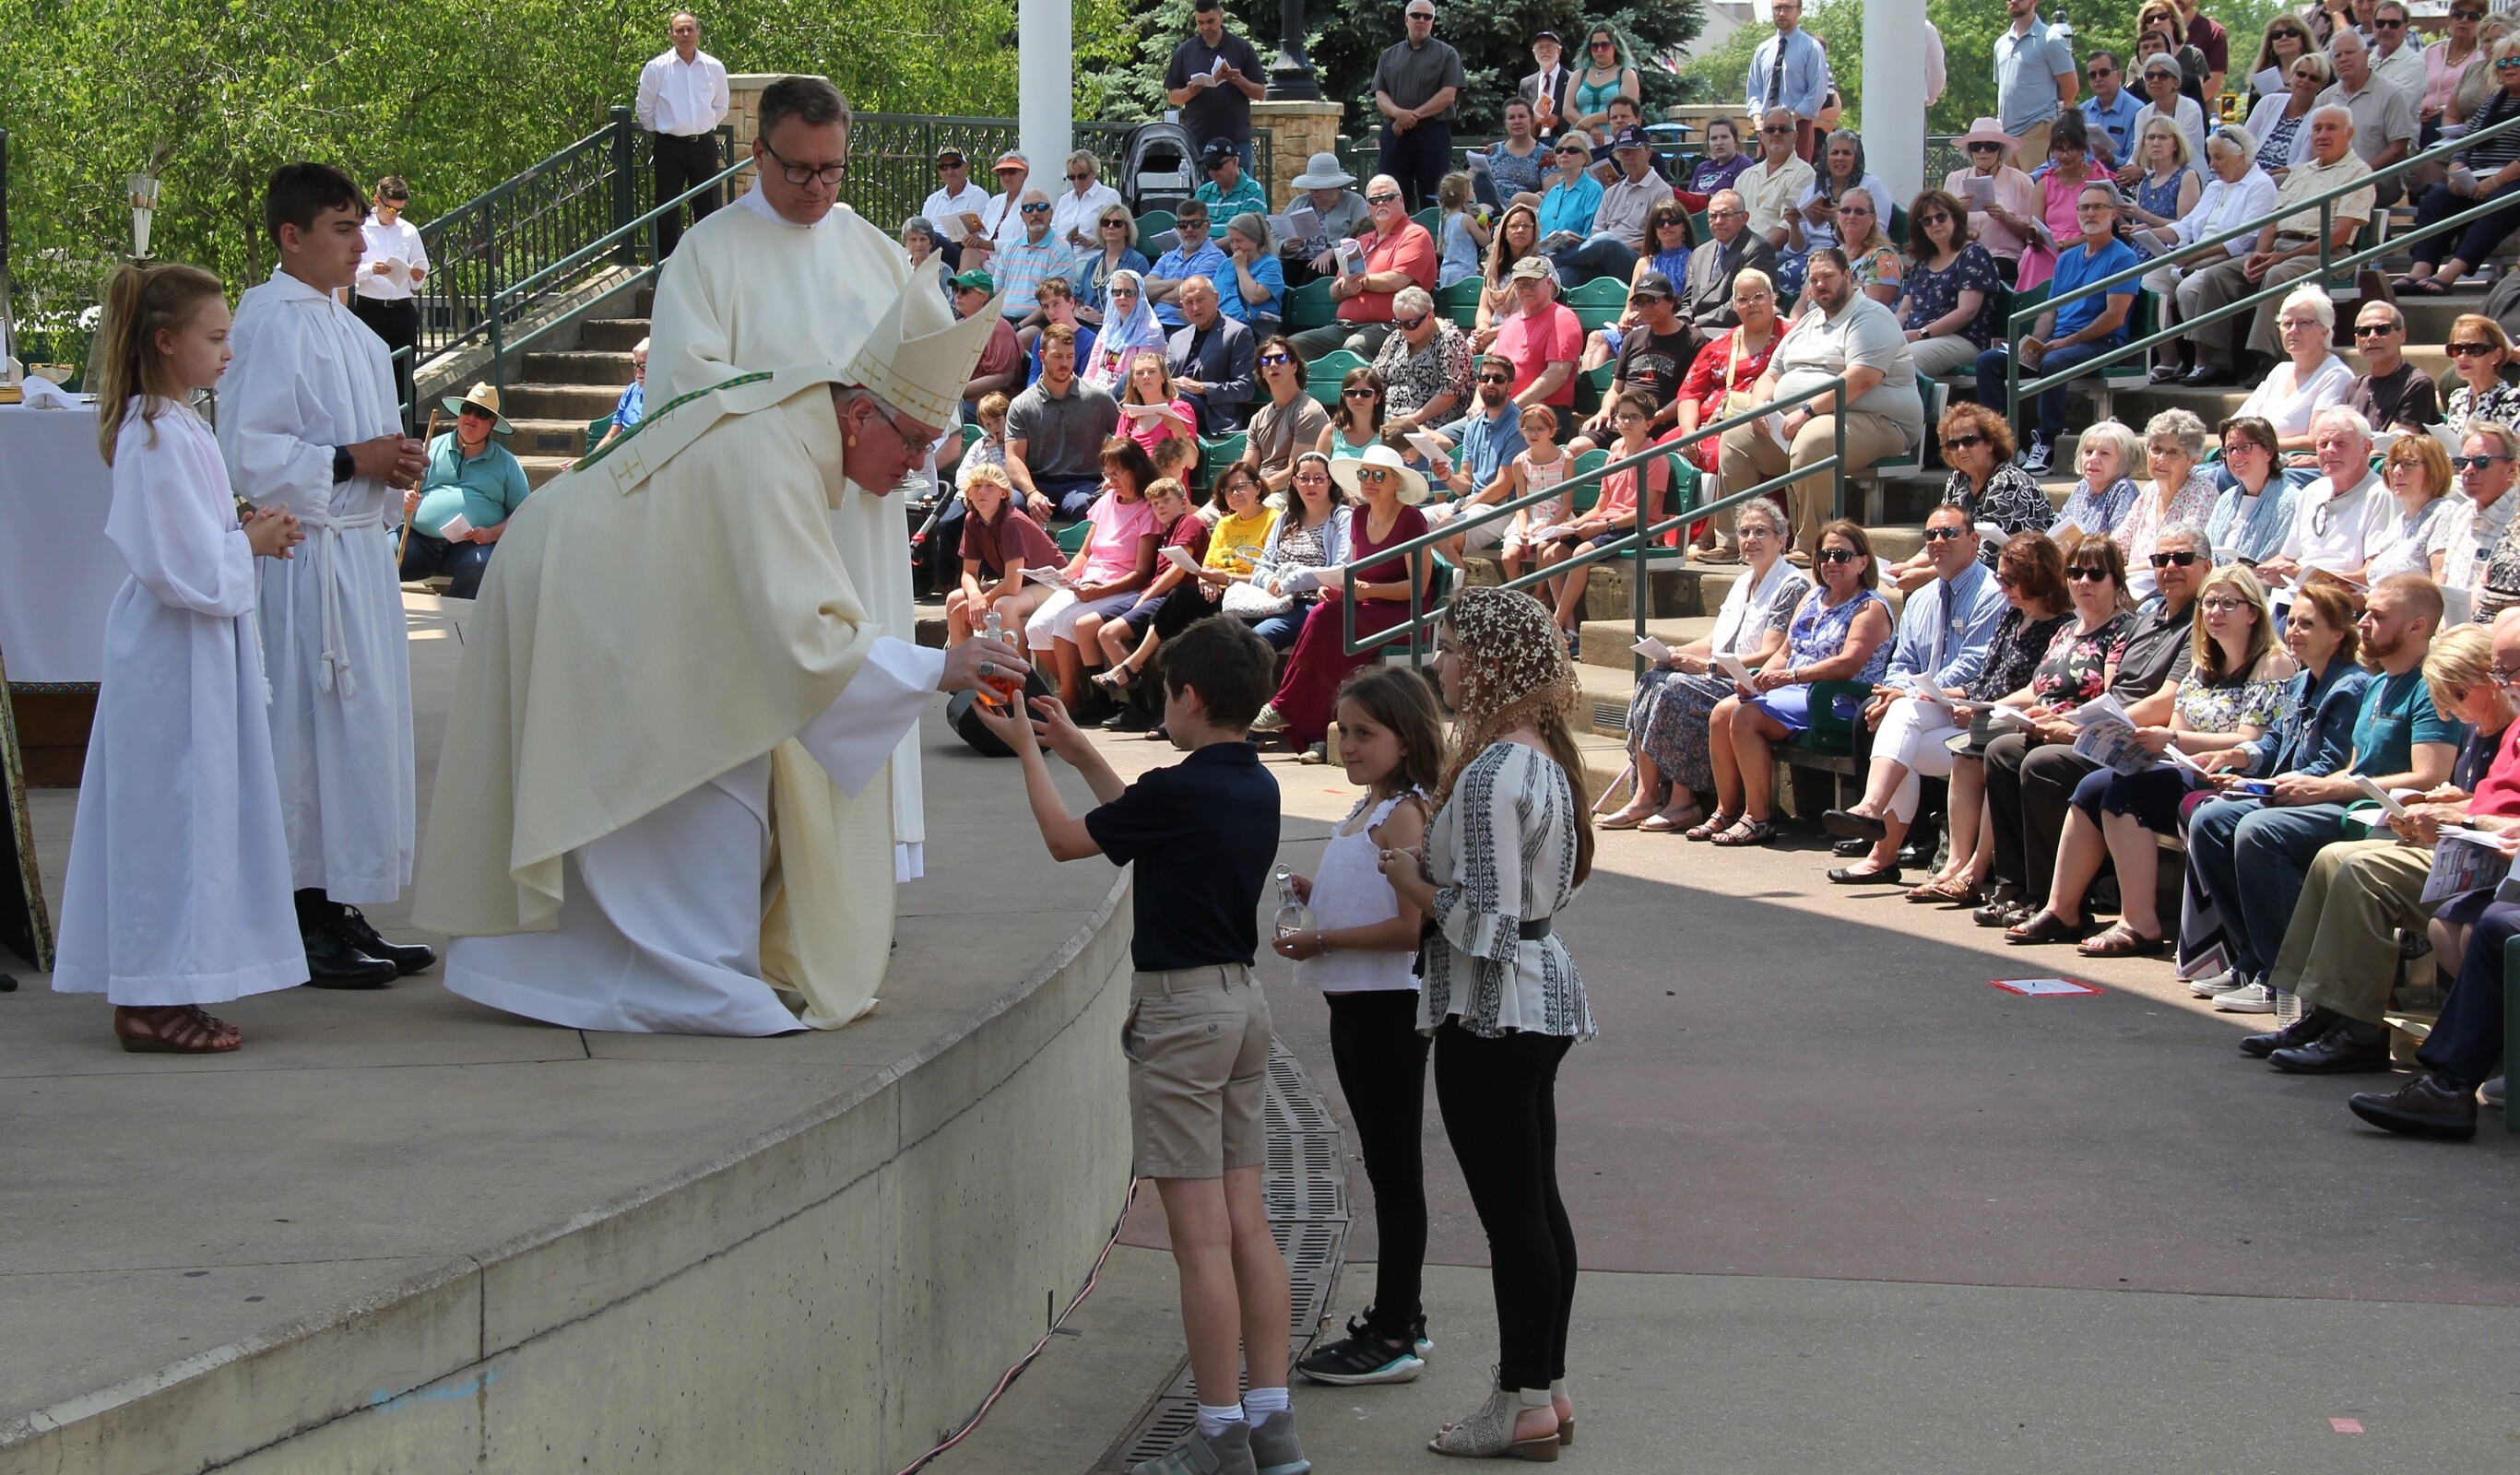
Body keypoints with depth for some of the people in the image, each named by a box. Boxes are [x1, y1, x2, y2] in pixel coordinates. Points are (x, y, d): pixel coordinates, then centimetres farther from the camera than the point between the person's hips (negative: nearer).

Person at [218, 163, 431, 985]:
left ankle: (343, 915, 17)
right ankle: (308, 924, -1)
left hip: (361, 547, 10)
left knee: (364, 725, 11)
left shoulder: (344, 327, 16)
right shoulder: (271, 323, -12)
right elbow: (246, 455, -17)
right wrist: (351, 462, -17)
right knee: (315, 729, -7)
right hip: (307, 555, -10)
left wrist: (396, 462, 8)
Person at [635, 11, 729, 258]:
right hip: (670, 147, -2)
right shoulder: (656, 68, -6)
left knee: (707, 206, 7)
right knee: (667, 209, 1)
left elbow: (721, 107, 14)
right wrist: (662, 131, 11)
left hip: (704, 144, 2)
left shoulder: (715, 68, 1)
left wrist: (703, 129, 13)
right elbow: (644, 109, 5)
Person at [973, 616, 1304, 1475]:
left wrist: (1027, 751, 12)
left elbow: (1065, 840, -2)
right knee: (1247, 1225, 10)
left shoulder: (1179, 791, -17)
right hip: (1243, 998, 8)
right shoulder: (1257, 789, 7)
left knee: (1202, 1240, -6)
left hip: (1181, 1011, -8)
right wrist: (1078, 751, 30)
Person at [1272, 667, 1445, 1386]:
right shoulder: (1365, 811, 14)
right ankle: (1400, 1317, 24)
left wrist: (1323, 940, -18)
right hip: (1356, 1005, 10)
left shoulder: (1403, 816, -16)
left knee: (1394, 1169, -4)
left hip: (1390, 1007, -10)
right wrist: (1313, 895, 6)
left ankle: (1394, 1339, 0)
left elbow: (1412, 926, -24)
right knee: (1385, 1165, 15)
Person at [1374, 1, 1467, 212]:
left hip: (1433, 133, -3)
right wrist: (1397, 113, -14)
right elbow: (1380, 95, 7)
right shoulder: (1388, 56, 15)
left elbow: (1448, 95, -4)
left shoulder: (1447, 54, 6)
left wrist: (1414, 115, -11)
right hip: (1396, 133, 3)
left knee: (1432, 199, -2)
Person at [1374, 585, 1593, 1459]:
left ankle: (1524, 1403, 5)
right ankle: (1547, 1386, 22)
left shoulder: (1489, 777, -21)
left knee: (1508, 1209, -2)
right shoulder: (1546, 758, 9)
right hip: (1544, 996, 10)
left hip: (1491, 1012, -10)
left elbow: (1484, 921, -23)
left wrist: (1412, 882, -7)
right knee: (1537, 1201, 15)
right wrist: (1434, 873, 13)